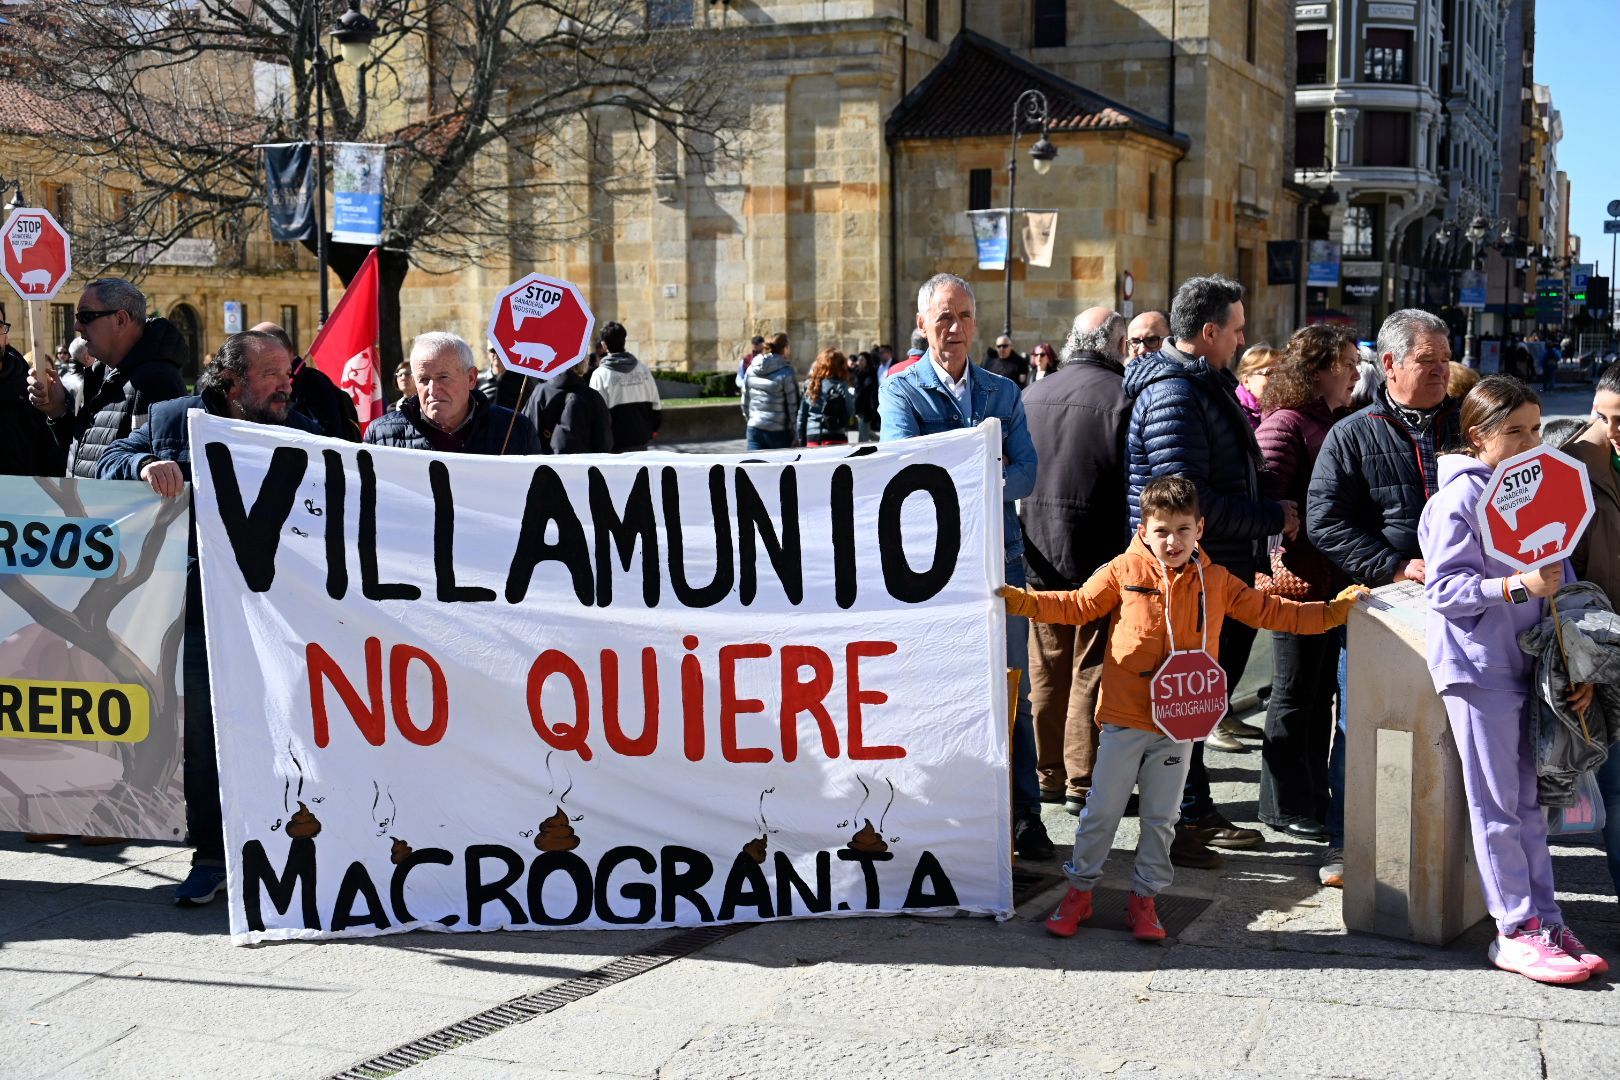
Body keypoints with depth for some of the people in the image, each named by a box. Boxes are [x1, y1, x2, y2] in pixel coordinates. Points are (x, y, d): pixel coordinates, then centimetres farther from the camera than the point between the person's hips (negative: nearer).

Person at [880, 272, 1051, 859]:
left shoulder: (1003, 391, 13)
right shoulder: (902, 391, 1)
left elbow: (1026, 473, 1)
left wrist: (989, 480, -19)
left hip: (1001, 556, 3)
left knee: (1013, 689, 7)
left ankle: (1024, 813, 16)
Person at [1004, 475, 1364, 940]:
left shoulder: (1217, 581, 3)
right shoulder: (1124, 571, -4)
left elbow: (1273, 613, 10)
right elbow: (1076, 606, 4)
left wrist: (1337, 609, 9)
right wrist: (1017, 600, -5)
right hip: (1124, 719, -2)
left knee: (1161, 817, 11)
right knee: (1101, 810, 6)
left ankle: (1144, 897, 24)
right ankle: (1079, 890, 21)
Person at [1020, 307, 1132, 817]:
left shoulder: (1031, 395, 5)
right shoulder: (1122, 396, -13)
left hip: (1040, 553, 5)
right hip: (1100, 553, -5)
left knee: (1047, 671, 14)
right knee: (1092, 670, 4)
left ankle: (1048, 774, 22)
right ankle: (1083, 782, 8)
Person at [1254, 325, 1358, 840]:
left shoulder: (1334, 424, 15)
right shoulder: (1285, 424, -12)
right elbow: (1269, 499, -19)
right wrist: (1282, 562, -24)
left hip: (1333, 578, 9)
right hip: (1299, 578, -9)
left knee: (1321, 691, 15)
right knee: (1294, 696, 0)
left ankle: (1314, 800, 25)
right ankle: (1288, 808, 10)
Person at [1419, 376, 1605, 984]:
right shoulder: (1460, 497, -10)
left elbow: (1559, 578, 14)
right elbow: (1444, 588, -16)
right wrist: (1519, 586, -28)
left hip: (1528, 662, 7)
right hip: (1477, 666, -7)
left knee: (1528, 800, 12)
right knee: (1497, 806, 0)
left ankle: (1545, 922, 19)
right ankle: (1516, 933, 6)